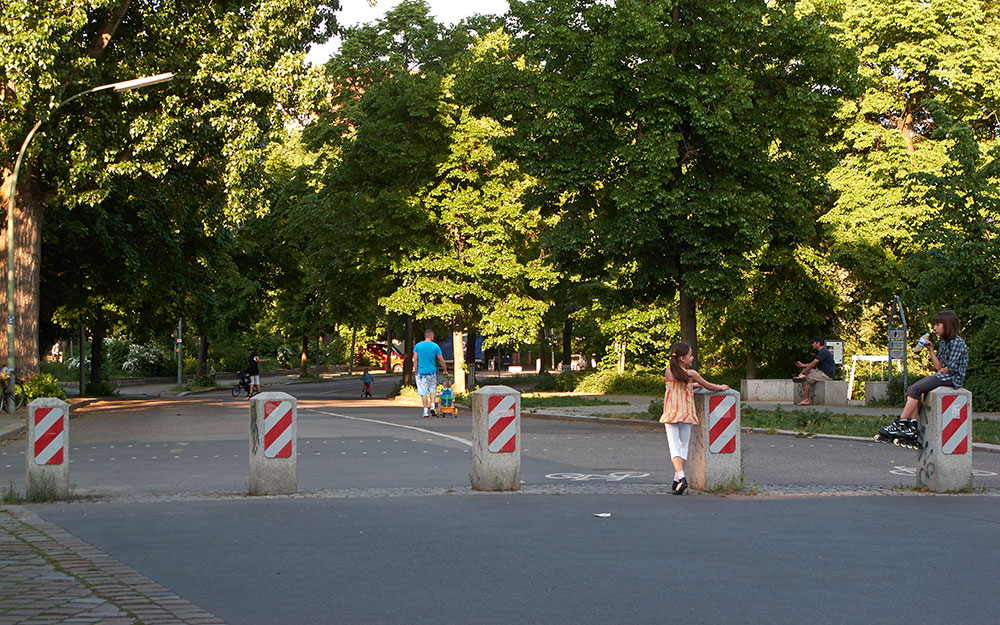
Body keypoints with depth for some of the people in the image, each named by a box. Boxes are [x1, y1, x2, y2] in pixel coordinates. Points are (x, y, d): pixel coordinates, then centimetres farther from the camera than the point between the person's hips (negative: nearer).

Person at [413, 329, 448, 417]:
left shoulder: (418, 345, -2)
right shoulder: (435, 346, -3)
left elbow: (415, 360, -4)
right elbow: (442, 361, 1)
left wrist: (415, 372, 2)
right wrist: (445, 370, 15)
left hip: (421, 372, 0)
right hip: (432, 372, 1)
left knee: (423, 392, 3)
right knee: (433, 390, 19)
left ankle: (426, 411, 3)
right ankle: (432, 406, 4)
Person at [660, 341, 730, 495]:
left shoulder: (669, 372, 3)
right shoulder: (691, 374, -4)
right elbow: (708, 386, 9)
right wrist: (722, 387, 29)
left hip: (671, 413, 1)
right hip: (686, 413, -1)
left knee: (674, 446, -3)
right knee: (684, 445, 13)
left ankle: (680, 477, -23)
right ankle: (678, 479, 10)